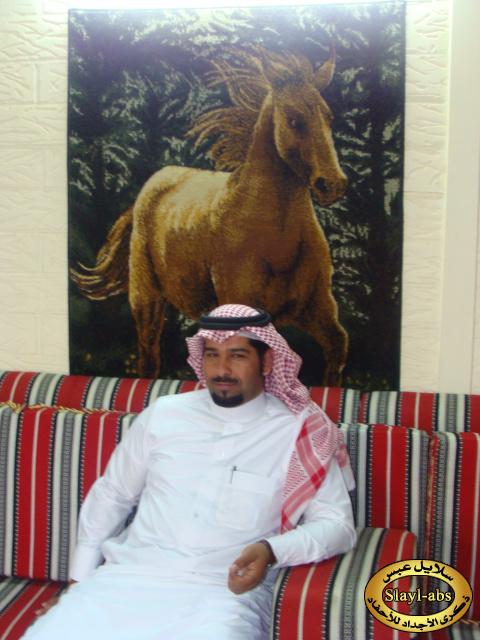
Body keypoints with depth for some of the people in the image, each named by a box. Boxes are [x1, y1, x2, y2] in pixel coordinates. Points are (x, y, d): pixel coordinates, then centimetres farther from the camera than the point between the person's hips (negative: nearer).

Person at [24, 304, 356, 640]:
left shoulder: (299, 432, 0)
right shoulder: (163, 414, 9)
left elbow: (337, 523, -3)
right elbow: (111, 495, 17)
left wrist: (271, 551, -21)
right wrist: (80, 580, 11)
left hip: (227, 591, -2)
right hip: (133, 576, 3)